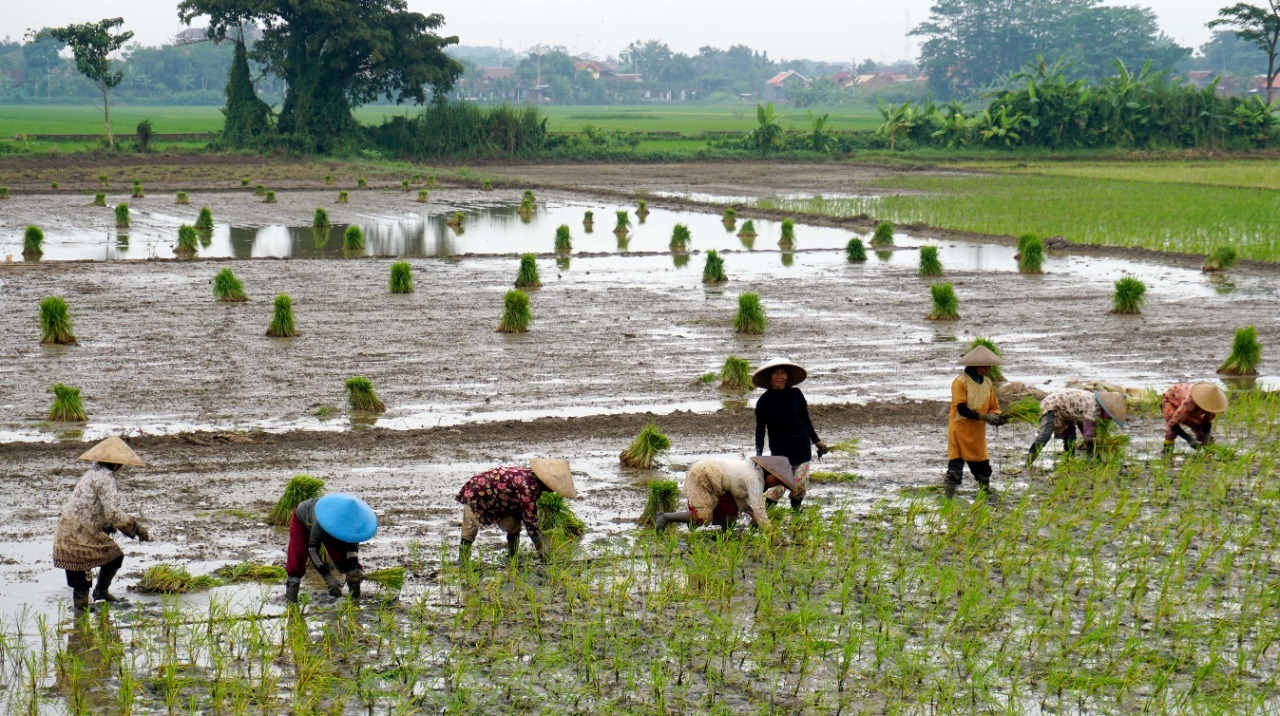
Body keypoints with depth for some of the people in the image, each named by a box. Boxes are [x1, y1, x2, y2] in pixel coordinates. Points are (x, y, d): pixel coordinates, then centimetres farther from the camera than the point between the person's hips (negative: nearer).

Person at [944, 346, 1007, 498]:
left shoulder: (987, 383, 10)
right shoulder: (960, 382, -12)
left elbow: (994, 406, 14)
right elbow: (961, 409, -20)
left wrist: (996, 416, -10)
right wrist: (984, 417, -26)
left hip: (978, 432, 7)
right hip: (960, 430, -7)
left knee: (983, 467, 9)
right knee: (956, 465, -8)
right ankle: (948, 499, -6)